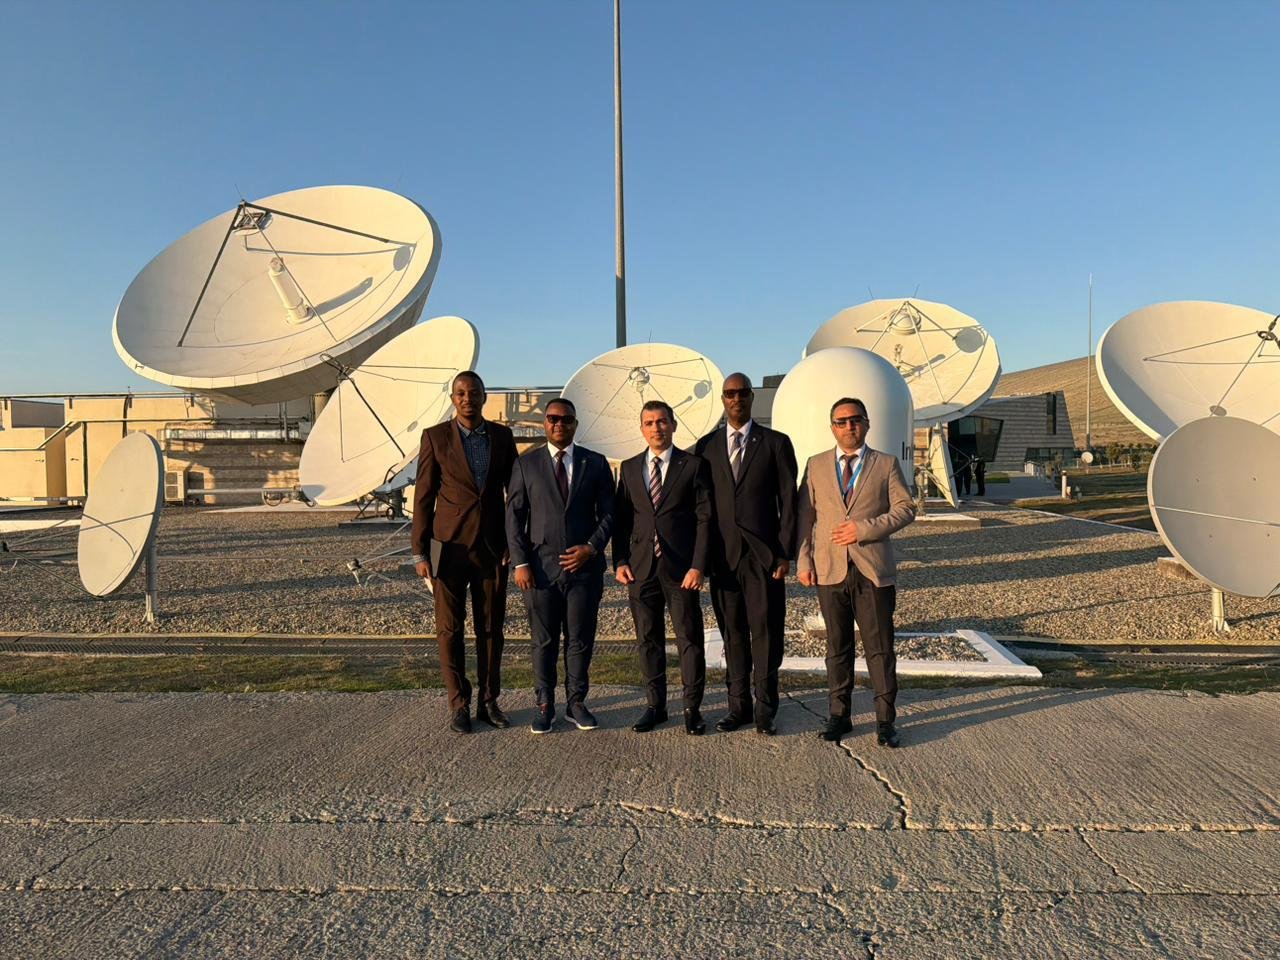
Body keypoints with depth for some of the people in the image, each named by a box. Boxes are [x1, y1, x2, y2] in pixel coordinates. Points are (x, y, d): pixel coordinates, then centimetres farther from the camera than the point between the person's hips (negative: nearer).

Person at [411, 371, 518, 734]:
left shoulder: (502, 436, 5)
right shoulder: (435, 437, -2)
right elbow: (423, 496, -2)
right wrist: (419, 552, -5)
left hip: (492, 547, 2)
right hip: (450, 547, -2)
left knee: (491, 627, 8)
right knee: (450, 628, 5)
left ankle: (489, 701, 20)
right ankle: (459, 704, 17)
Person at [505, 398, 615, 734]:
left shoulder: (596, 464, 7)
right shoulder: (526, 464, 6)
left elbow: (607, 514, 6)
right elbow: (514, 517, 3)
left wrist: (591, 548, -9)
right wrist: (520, 562, -5)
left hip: (584, 565, 1)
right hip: (540, 567, 0)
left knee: (581, 640, 6)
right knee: (544, 641, 6)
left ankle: (576, 703, 20)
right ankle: (545, 706, 18)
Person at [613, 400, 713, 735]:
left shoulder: (693, 465, 1)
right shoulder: (629, 468, 11)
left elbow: (704, 518, -4)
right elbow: (620, 519, 12)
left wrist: (697, 566, -11)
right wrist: (619, 561, 0)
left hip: (681, 568, -3)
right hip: (641, 568, 3)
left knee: (690, 639, 3)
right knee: (648, 640, 9)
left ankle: (692, 708, 14)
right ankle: (655, 705, 21)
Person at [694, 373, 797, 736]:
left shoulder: (776, 443, 4)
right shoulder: (706, 447, 10)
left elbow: (788, 502, 1)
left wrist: (785, 554, -5)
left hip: (764, 554, -2)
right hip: (723, 554, 2)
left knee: (766, 631, -1)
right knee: (732, 632, 8)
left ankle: (765, 709, 10)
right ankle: (739, 705, 18)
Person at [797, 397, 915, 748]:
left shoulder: (887, 464, 5)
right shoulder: (816, 465, 10)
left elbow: (905, 509, -1)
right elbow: (804, 516, 8)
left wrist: (864, 528, -13)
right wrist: (803, 560, 0)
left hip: (874, 571, -1)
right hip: (830, 571, 2)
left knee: (880, 648, 2)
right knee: (837, 647, 10)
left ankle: (885, 720, 12)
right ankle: (839, 715, 20)